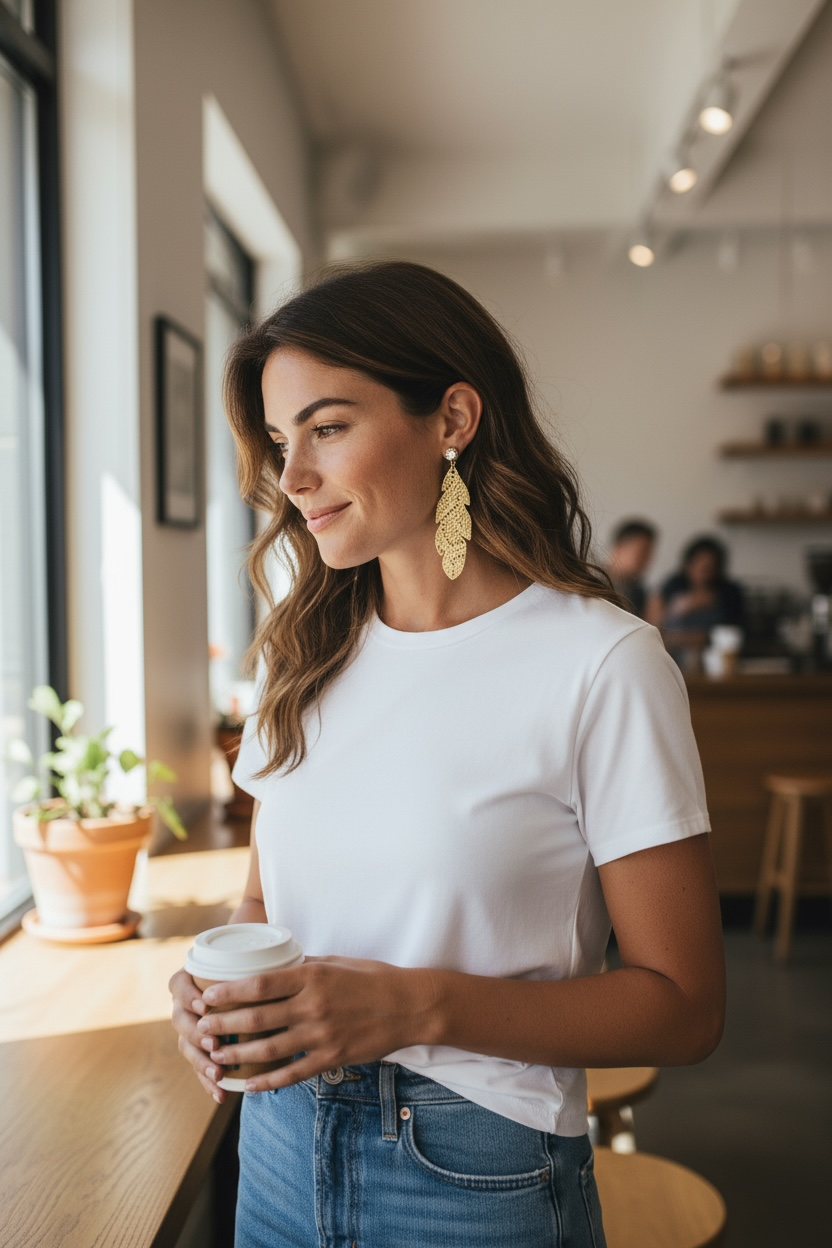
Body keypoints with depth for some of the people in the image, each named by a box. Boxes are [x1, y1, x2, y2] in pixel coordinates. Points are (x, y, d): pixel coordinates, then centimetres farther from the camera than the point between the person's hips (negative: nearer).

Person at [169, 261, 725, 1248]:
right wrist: (221, 979, -10)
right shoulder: (302, 651, 1)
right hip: (281, 1146, 5)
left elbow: (682, 1006, -14)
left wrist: (419, 1007, -24)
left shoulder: (601, 666, -17)